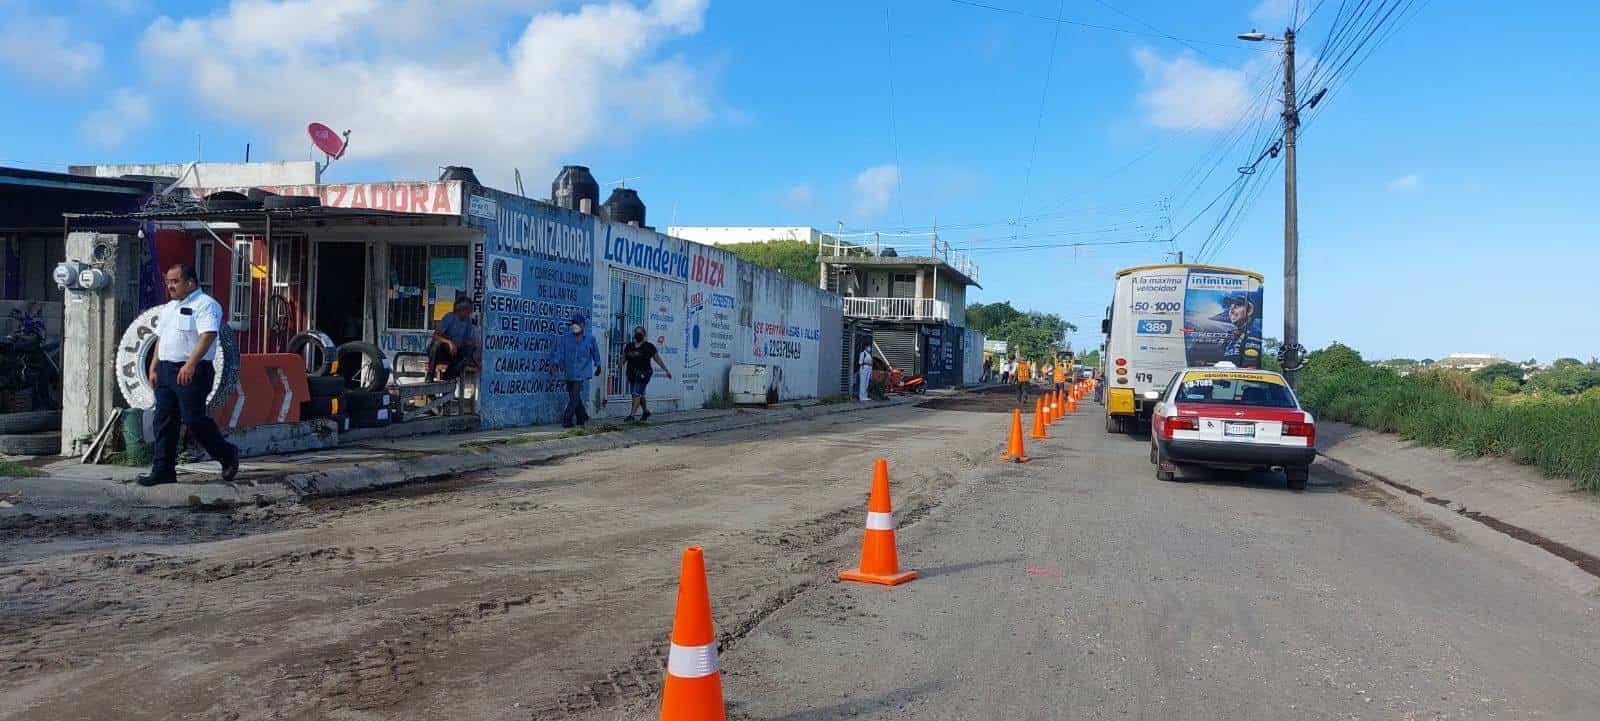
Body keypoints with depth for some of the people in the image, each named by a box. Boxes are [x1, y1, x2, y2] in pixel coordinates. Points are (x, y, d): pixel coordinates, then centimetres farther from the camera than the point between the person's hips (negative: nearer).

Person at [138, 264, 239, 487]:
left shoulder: (205, 305, -9)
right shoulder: (168, 307, 20)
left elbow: (208, 335, -22)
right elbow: (160, 338, 25)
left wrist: (190, 364, -30)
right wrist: (154, 367, 17)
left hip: (192, 372, -8)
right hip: (165, 370, 9)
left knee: (194, 419, -10)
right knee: (163, 420, 6)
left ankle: (227, 454, 9)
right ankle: (163, 469, 10)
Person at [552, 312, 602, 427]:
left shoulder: (590, 339, -1)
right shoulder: (565, 338, 1)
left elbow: (595, 353, 13)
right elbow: (560, 352, -5)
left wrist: (598, 366, 23)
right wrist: (556, 364, -20)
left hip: (582, 373, -3)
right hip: (569, 373, 3)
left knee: (575, 396, -13)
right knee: (573, 397, 11)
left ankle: (567, 419, -6)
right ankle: (582, 417, 29)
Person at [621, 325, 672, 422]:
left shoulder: (649, 347, 0)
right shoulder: (629, 346, 11)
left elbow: (658, 359, 3)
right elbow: (623, 359, 10)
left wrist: (666, 370, 5)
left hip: (643, 374, -5)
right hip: (632, 374, 5)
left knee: (637, 394, -12)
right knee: (639, 394, 15)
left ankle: (631, 415, -15)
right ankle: (646, 411, 35)